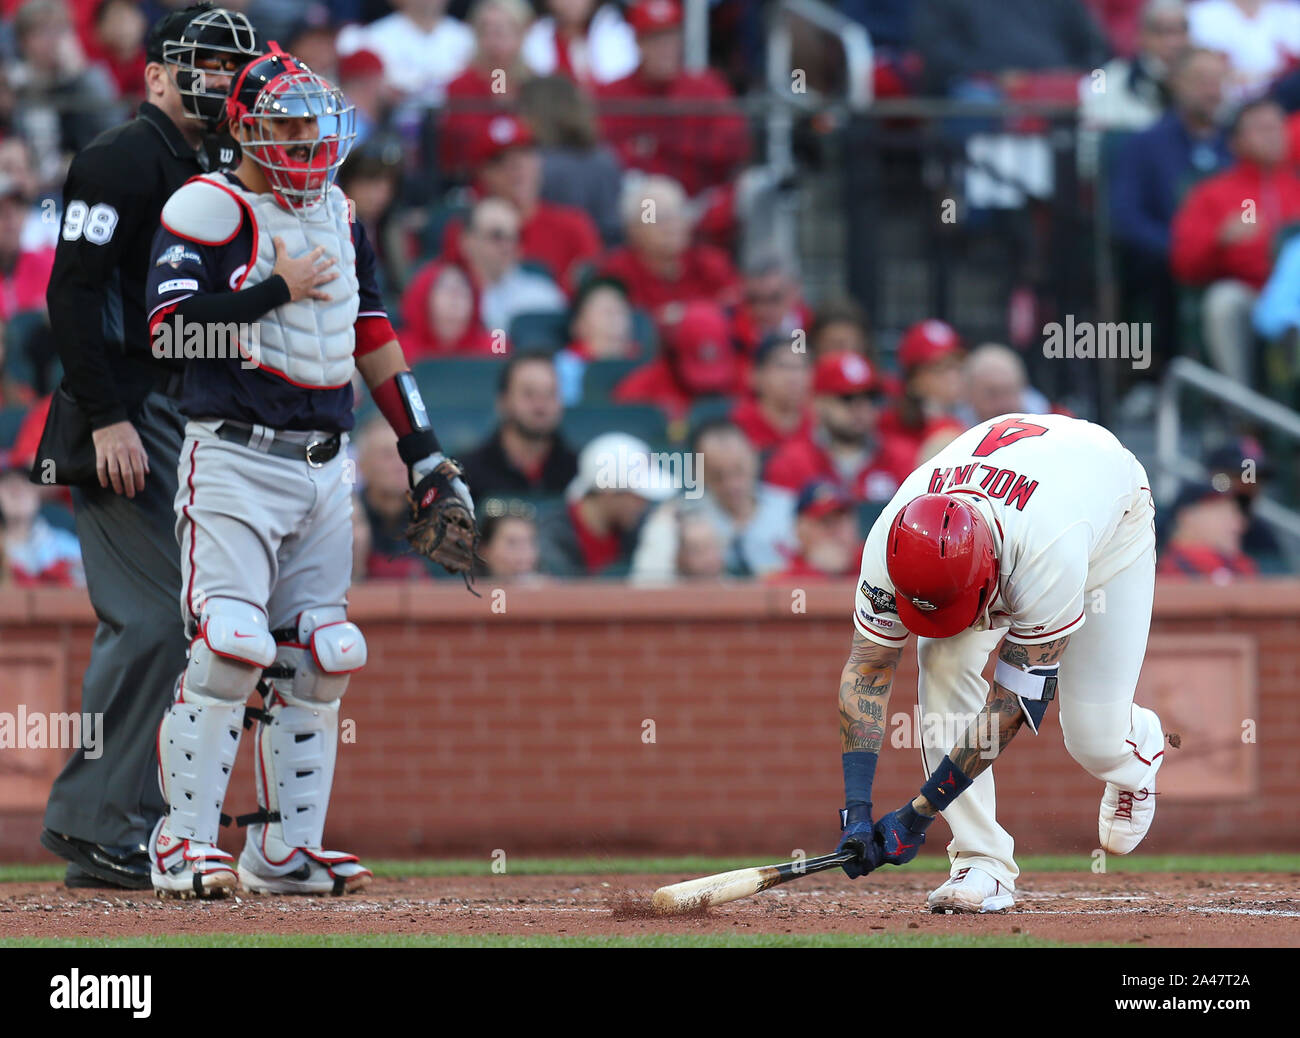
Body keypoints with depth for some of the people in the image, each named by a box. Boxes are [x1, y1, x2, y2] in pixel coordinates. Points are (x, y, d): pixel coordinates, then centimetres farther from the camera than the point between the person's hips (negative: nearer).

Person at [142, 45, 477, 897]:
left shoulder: (339, 215, 16)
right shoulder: (209, 209, -5)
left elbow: (373, 337, 20)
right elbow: (170, 324, -17)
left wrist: (424, 454, 16)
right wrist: (279, 290, -15)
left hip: (325, 466, 7)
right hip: (234, 454, -7)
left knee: (320, 658, 5)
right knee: (229, 647, -16)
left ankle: (284, 850, 11)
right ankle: (183, 843, -10)